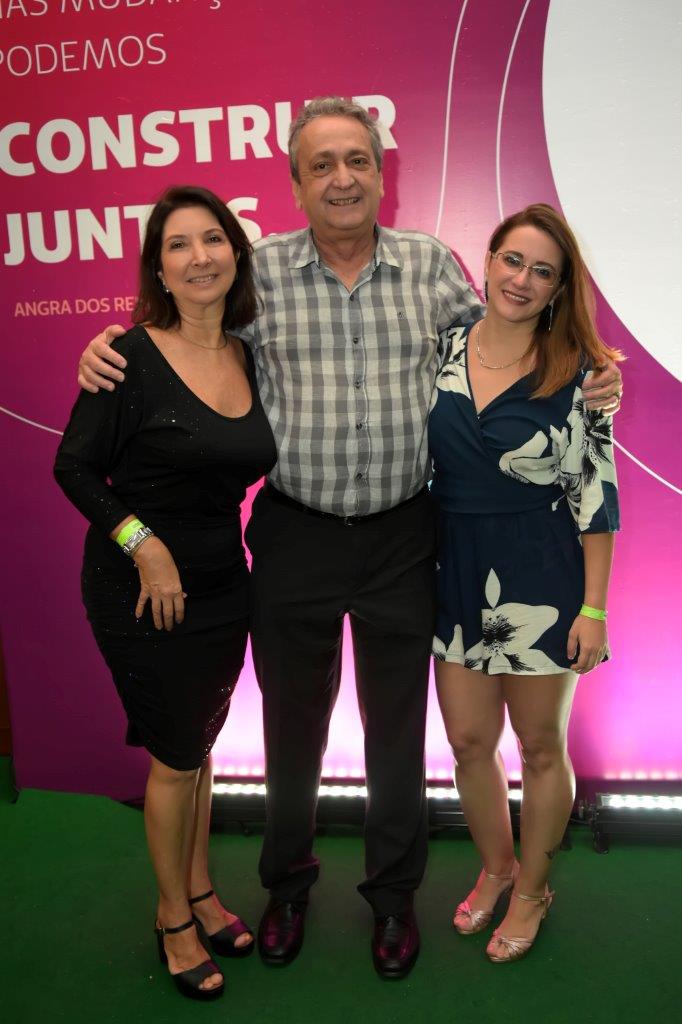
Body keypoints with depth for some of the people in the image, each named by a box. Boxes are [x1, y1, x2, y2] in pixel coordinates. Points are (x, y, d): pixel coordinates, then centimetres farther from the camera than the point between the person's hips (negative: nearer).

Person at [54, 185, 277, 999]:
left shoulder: (252, 359, 2)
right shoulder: (133, 356, -15)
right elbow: (74, 467, -11)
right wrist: (142, 543, -19)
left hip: (221, 582, 5)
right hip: (139, 588, -5)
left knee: (199, 742, 19)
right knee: (177, 755, 7)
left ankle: (199, 892, 39)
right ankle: (174, 917, 30)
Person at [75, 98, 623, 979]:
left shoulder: (430, 263, 1)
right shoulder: (260, 269, -2)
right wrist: (106, 345, -6)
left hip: (402, 537, 1)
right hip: (294, 536, 0)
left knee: (397, 726, 14)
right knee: (292, 723, 16)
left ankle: (393, 893, 40)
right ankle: (287, 884, 43)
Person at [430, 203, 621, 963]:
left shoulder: (576, 373, -9)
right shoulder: (442, 350, 2)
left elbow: (596, 495, -8)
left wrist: (593, 607, -11)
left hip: (541, 584, -3)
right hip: (457, 578, 4)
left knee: (540, 746, 12)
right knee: (468, 741, 14)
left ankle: (532, 891, 37)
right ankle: (495, 869, 42)